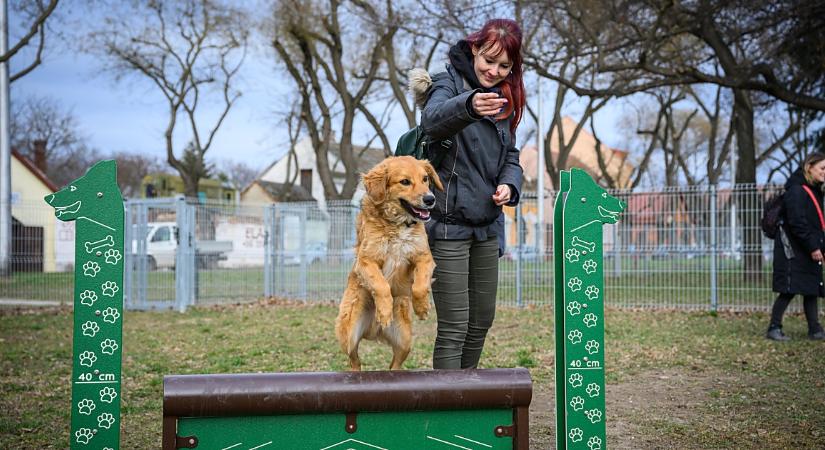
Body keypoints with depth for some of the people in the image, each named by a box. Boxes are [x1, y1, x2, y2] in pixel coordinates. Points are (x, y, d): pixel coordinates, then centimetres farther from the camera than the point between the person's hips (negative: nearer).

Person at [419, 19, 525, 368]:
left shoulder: (503, 98, 13)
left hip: (487, 225, 7)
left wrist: (509, 184, -6)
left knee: (482, 321, 14)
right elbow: (433, 119, -32)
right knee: (454, 326, -8)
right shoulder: (449, 83, -9)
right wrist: (469, 105, -54)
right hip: (448, 224, -7)